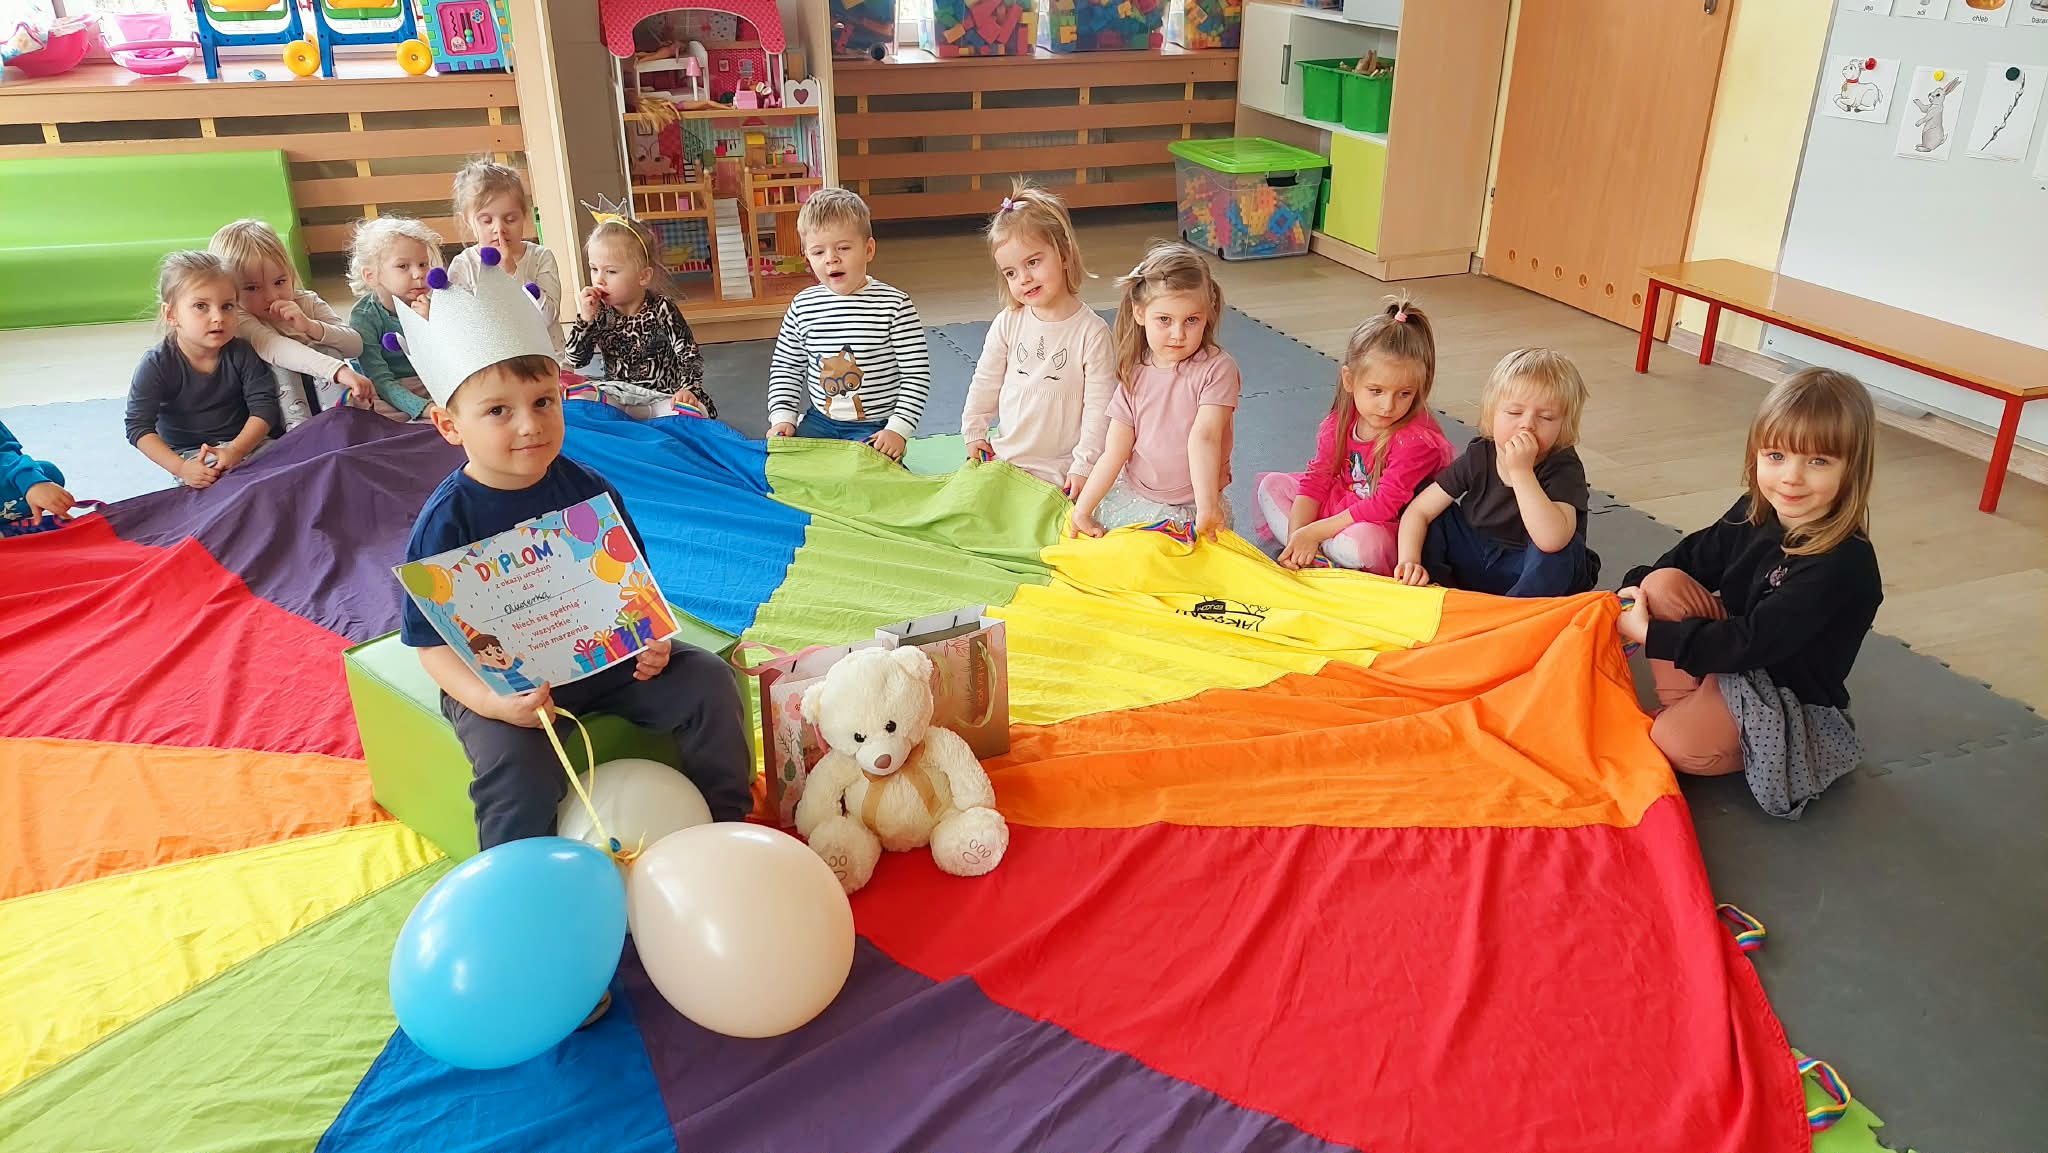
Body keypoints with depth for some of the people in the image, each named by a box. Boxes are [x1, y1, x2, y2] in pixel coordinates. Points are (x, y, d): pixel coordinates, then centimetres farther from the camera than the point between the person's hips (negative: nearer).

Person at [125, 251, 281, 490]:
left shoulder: (241, 353, -6)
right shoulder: (157, 365, -12)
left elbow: (264, 407, -9)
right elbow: (139, 426, -12)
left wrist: (235, 450, -24)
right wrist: (180, 468, -26)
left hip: (247, 441, 4)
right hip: (192, 455, -3)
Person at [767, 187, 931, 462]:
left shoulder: (895, 305, -10)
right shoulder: (802, 307, 2)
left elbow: (916, 375, -10)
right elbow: (786, 368, 13)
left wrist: (898, 429, -16)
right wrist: (783, 419, 1)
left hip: (876, 426, -4)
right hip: (819, 421, 5)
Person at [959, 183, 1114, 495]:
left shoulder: (1091, 331, -13)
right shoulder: (1008, 323, -1)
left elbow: (1099, 407, -12)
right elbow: (985, 384, 12)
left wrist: (1084, 466, -14)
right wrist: (974, 433, 13)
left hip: (1059, 469, -4)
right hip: (1003, 456, 5)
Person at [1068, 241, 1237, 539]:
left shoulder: (1216, 368, -14)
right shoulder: (1135, 375, -1)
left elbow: (1204, 437, -28)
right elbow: (1114, 454, -1)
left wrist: (1207, 505, -38)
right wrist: (1082, 510, -7)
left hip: (1191, 506, -4)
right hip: (1132, 497, 4)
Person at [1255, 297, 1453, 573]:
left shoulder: (1417, 441, -25)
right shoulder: (1340, 422, -4)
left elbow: (1385, 505, -28)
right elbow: (1317, 479, -3)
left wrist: (1314, 531, -26)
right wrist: (1297, 536, -18)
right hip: (1339, 506, 7)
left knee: (1364, 540, -40)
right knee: (1272, 484, 3)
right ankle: (1304, 552, -15)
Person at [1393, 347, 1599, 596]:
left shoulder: (1564, 467, -24)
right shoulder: (1478, 457, -11)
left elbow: (1551, 540, -43)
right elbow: (1419, 511, -9)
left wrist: (1521, 470, -42)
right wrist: (1410, 561, -27)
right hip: (1479, 565, 4)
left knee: (1564, 547, -34)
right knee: (1435, 518, -10)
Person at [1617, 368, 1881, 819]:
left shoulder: (1843, 566, -29)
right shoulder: (1754, 513, -6)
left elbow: (1753, 643, -30)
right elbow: (1697, 555, 8)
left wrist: (1650, 634, -25)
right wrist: (1636, 588, -10)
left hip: (1790, 698, -7)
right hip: (1732, 654, 7)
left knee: (1675, 743, -30)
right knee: (1663, 582, -15)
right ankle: (1679, 703, -9)